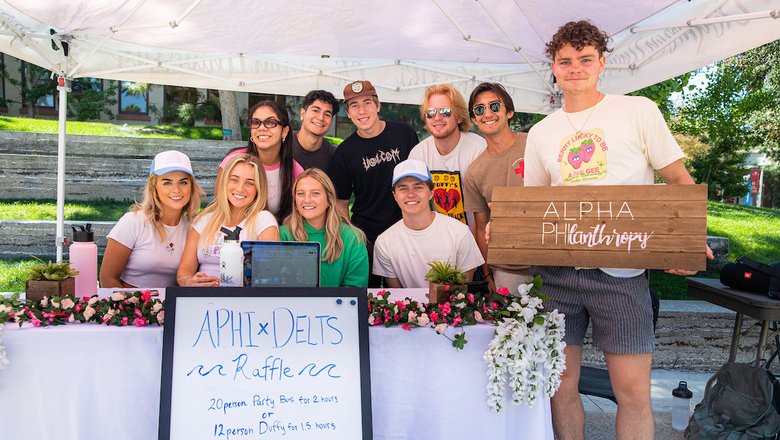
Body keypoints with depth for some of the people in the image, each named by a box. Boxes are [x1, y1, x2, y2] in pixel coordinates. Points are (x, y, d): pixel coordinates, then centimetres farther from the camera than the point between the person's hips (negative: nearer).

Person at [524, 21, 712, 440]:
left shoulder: (638, 111, 4)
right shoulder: (540, 133, 13)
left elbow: (679, 179, 4)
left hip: (619, 269, -3)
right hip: (556, 270, 3)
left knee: (633, 392, -3)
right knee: (561, 384, 7)